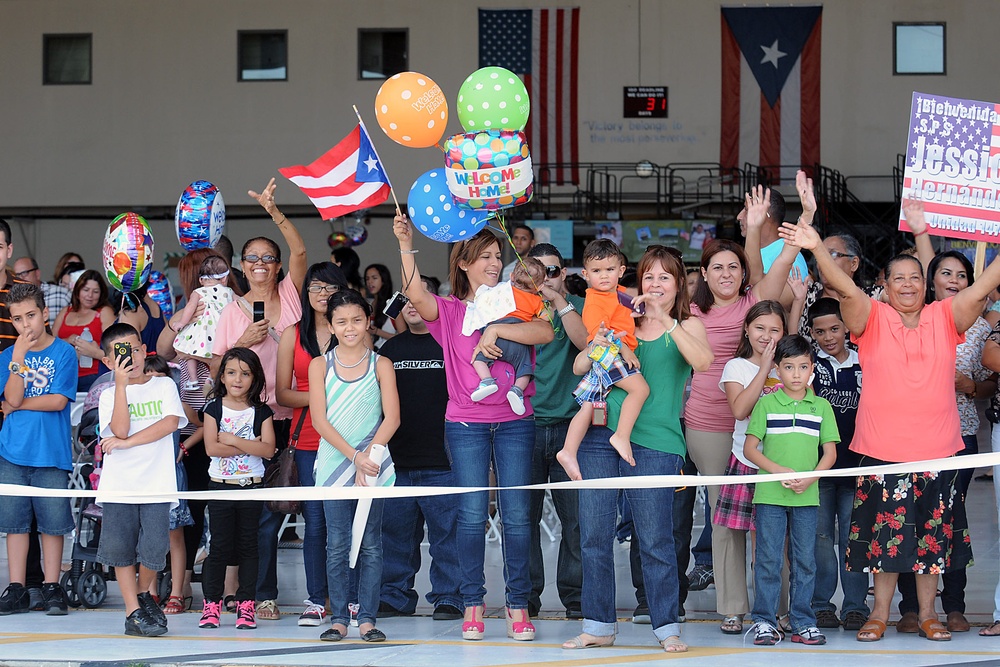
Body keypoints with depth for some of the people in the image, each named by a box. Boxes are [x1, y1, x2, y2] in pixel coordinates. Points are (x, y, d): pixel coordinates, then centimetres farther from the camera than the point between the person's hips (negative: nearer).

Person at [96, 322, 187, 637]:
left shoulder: (164, 386, 9)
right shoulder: (109, 395, 7)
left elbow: (171, 422, -7)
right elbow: (120, 429, -10)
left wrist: (128, 442, -11)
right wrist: (122, 385, -13)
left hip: (157, 483, -1)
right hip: (119, 484, 1)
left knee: (154, 549, -7)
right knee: (121, 548, -1)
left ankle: (144, 594, 21)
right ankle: (133, 612, 7)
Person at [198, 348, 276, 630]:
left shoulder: (261, 411, 3)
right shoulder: (214, 408, 2)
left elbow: (268, 449, -10)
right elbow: (211, 447, -11)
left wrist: (232, 440, -15)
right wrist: (249, 446, -13)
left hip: (252, 487, 1)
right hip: (220, 486, -1)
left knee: (248, 546, 4)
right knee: (220, 546, 0)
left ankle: (246, 605, 8)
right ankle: (212, 604, 7)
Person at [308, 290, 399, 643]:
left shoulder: (380, 365, 5)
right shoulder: (320, 365, 5)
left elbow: (392, 418, -2)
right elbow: (319, 420, -2)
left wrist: (367, 458, -13)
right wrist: (353, 455, -13)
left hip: (371, 465, 0)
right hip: (333, 464, 0)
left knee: (370, 543, 1)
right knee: (337, 544, 0)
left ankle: (367, 618, 4)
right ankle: (338, 618, 4)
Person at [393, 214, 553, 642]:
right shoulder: (449, 311, 7)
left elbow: (546, 333, -9)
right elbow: (416, 294, -15)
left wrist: (496, 329, -17)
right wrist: (406, 246, -27)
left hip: (515, 421, 1)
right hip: (466, 424, -1)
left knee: (516, 515, -2)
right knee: (471, 515, -3)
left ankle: (518, 605, 4)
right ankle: (472, 605, 4)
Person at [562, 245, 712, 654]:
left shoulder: (687, 326, 8)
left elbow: (703, 362, -14)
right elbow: (579, 367, 12)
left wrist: (665, 321, -19)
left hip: (654, 441, -4)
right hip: (601, 435, 4)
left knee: (655, 540, -4)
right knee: (594, 536, 3)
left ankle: (667, 627, 6)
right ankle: (598, 627, 11)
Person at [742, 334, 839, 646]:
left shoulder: (821, 407, 9)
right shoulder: (766, 404, 4)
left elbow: (830, 452, 7)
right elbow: (749, 448, 2)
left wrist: (809, 478, -10)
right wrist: (778, 470, -12)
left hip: (807, 496, 2)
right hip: (769, 495, -2)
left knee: (805, 560, 5)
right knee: (768, 559, -1)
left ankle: (803, 622, 11)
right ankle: (764, 621, 4)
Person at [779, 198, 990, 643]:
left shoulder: (944, 318, 6)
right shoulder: (872, 318, 1)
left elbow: (981, 289, -4)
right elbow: (846, 290, -14)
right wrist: (816, 248, -29)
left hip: (937, 448, 2)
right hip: (883, 449, -2)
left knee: (932, 532, 8)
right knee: (886, 530, 4)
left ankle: (927, 613, 19)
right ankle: (880, 612, 14)